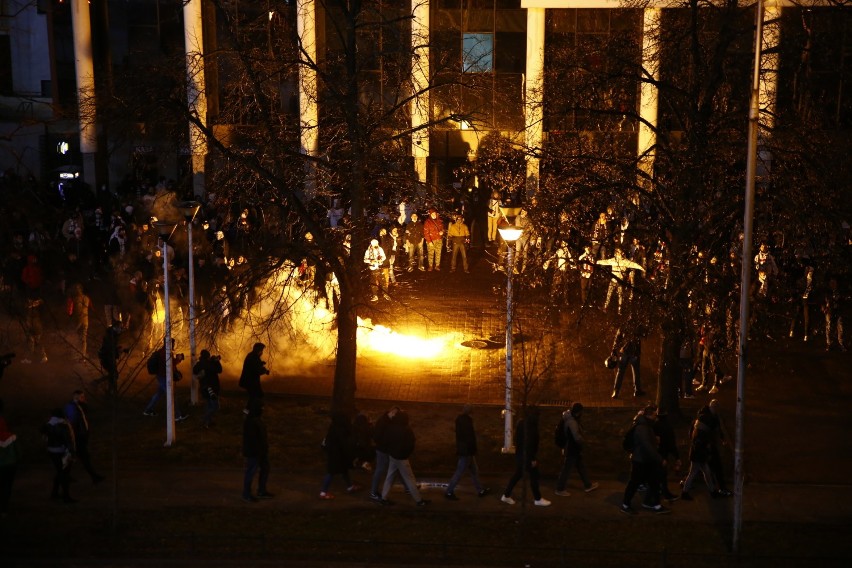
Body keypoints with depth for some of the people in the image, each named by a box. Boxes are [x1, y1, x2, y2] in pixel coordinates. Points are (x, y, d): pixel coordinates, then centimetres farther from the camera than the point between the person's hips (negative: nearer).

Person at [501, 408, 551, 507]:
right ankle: (538, 499, 14)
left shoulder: (521, 423, 7)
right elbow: (529, 443, -23)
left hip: (520, 454, 9)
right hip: (527, 455, -9)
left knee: (517, 475, 15)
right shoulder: (529, 426, -21)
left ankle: (506, 495, 17)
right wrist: (533, 458, -19)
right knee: (534, 476, 3)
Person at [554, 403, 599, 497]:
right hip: (572, 450, -10)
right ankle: (559, 489, 15)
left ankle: (587, 486, 33)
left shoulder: (570, 419, 4)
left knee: (581, 467, 20)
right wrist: (583, 442, -10)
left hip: (574, 449, 10)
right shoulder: (572, 422, -27)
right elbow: (577, 437, -31)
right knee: (566, 469, 3)